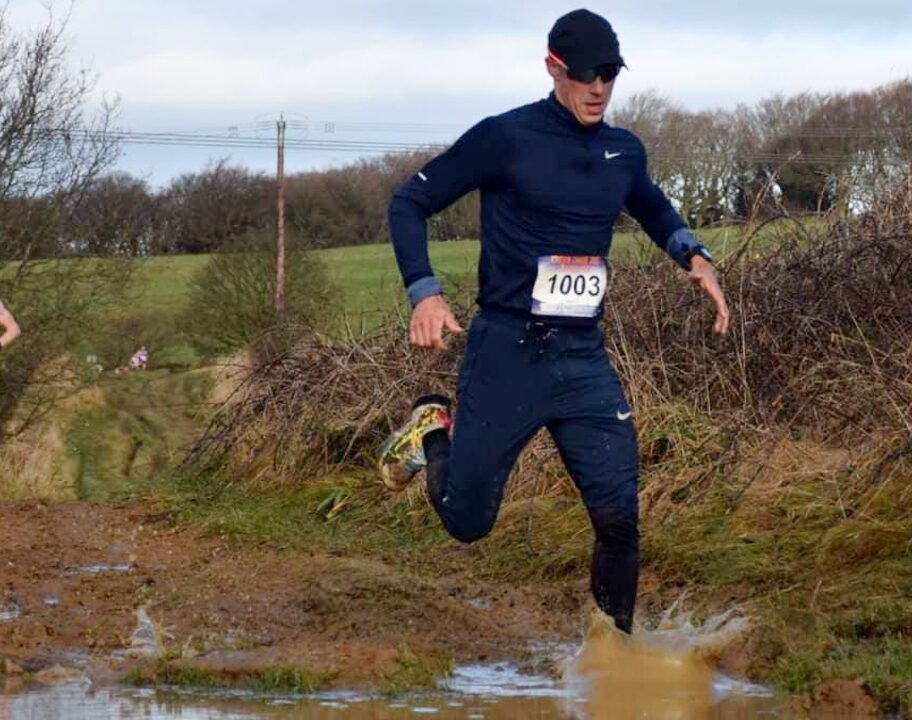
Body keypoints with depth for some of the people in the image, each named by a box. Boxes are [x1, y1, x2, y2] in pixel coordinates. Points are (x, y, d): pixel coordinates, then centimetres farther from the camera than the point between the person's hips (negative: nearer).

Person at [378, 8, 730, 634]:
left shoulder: (624, 152, 8)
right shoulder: (506, 138, -9)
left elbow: (655, 210, 31)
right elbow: (409, 204, -3)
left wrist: (694, 256, 11)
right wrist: (425, 293, -17)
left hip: (584, 358, 4)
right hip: (506, 352, -4)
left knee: (620, 518, -7)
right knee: (467, 521, 4)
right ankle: (434, 430, 35)